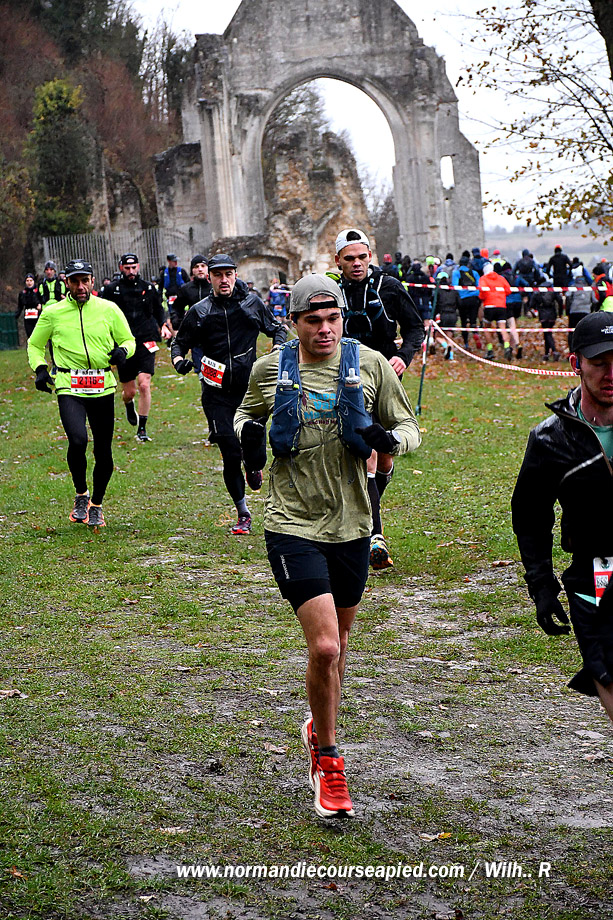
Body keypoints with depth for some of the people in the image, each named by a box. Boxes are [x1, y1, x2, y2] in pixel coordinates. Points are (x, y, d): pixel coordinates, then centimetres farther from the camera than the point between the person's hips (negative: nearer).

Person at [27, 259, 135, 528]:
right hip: (69, 387, -2)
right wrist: (39, 368, 0)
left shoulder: (109, 310, 4)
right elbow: (35, 345, 17)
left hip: (103, 387, 2)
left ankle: (96, 506, 26)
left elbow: (128, 340, 16)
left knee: (103, 452, 4)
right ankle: (81, 496, 2)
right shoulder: (52, 313, 4)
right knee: (78, 441, -23)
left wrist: (122, 351, -7)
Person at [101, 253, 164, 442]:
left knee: (144, 384, -16)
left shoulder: (148, 288, 8)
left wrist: (162, 325, 13)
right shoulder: (111, 290, 1)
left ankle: (142, 428, -7)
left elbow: (158, 309, 25)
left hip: (146, 342, 0)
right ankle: (129, 405, 45)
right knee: (129, 392, 6)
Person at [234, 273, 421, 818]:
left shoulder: (370, 365, -1)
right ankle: (328, 762, 4)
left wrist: (389, 438, -16)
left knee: (336, 644, 18)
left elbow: (409, 429, 7)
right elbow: (247, 413, 20)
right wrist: (248, 432, -3)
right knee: (324, 646, -14)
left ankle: (319, 728, 45)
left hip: (351, 524, 3)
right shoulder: (269, 370, 0)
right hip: (293, 525, -2)